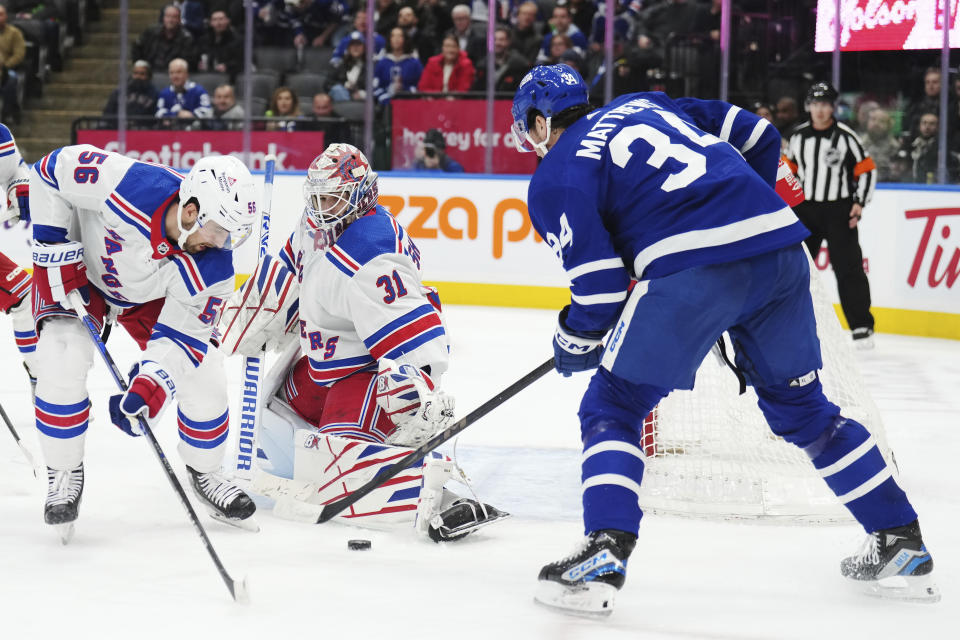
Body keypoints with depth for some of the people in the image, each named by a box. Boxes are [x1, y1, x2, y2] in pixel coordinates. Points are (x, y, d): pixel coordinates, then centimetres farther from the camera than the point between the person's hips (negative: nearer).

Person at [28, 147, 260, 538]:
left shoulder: (212, 267, -30)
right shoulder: (122, 183, -40)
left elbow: (179, 334, -22)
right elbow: (54, 168, -24)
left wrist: (150, 386, -38)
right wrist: (55, 247, -24)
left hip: (150, 297, 2)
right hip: (79, 274, -2)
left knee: (204, 375, -10)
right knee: (62, 363, -25)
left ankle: (205, 473, 18)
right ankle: (64, 474, -2)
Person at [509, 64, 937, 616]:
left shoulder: (556, 176, 9)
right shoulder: (643, 106, 27)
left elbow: (600, 285, 0)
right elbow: (760, 138, 25)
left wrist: (574, 345, 18)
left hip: (691, 269, -7)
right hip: (780, 248, 7)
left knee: (613, 409, 7)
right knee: (802, 408, 23)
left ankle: (603, 558, -9)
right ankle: (902, 543, 27)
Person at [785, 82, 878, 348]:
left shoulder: (845, 136, -8)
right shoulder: (799, 136, 5)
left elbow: (867, 170, -5)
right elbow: (789, 169, 18)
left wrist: (860, 203, -11)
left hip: (839, 211, -4)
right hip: (806, 209, 4)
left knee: (848, 268, -9)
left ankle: (862, 327, -5)